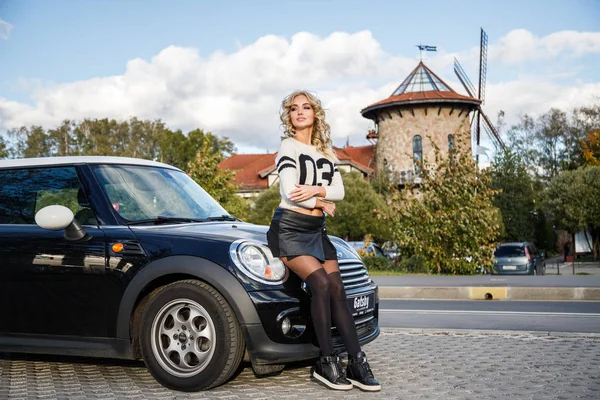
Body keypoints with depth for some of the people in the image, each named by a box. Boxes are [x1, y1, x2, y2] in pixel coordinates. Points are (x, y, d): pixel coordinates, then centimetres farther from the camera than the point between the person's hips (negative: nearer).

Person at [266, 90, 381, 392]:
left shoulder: (326, 152, 16)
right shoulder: (288, 147, -2)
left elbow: (339, 191, 3)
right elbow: (290, 190, -15)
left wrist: (316, 190, -16)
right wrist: (323, 203, -3)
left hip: (317, 230, 6)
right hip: (290, 228, -6)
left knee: (337, 290, -6)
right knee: (321, 284, -22)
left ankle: (356, 362, -6)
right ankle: (326, 362, -14)